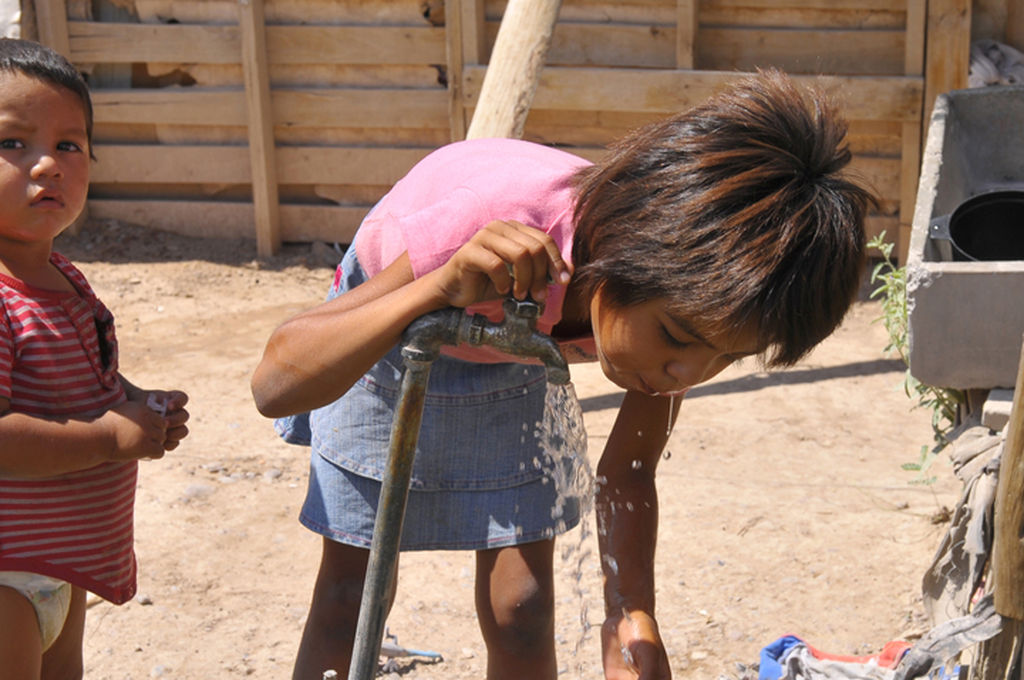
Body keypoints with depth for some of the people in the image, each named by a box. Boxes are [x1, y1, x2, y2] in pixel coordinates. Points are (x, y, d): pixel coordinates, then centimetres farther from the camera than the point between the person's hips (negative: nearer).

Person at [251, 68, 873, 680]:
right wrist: (442, 290, -58)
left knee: (521, 613, -2)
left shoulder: (683, 295, -30)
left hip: (514, 368, 3)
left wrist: (631, 616, -31)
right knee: (350, 593, 3)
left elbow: (628, 475, -15)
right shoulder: (493, 227, -45)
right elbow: (275, 384, -44)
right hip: (389, 325, -2)